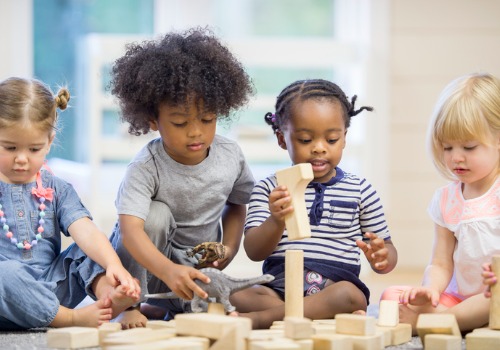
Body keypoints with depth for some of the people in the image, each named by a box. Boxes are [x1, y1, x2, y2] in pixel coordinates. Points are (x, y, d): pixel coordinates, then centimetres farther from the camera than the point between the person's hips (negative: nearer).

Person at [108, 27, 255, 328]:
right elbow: (130, 228, -39)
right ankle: (130, 306, -18)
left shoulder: (230, 156, -10)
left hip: (199, 268, 4)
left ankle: (161, 309, 10)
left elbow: (237, 203, 12)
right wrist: (167, 270, -57)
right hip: (147, 264, -4)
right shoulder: (146, 168, -25)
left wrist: (229, 248, -6)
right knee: (156, 214, -33)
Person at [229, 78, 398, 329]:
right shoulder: (268, 189, 10)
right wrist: (276, 222, -22)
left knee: (351, 296, -35)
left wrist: (382, 257, -11)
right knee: (234, 294, -28)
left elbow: (387, 250, 15)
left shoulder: (360, 191, 11)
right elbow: (254, 251, -1)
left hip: (335, 288, 0)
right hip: (278, 288, 1)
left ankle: (261, 318, -30)